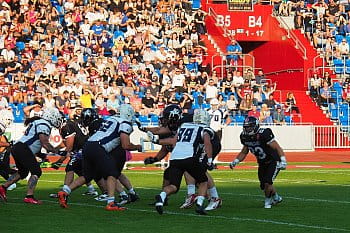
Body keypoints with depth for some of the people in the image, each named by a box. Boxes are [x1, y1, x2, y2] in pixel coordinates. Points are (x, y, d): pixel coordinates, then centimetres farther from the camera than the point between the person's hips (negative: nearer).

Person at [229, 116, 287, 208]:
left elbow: (277, 148, -29)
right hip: (262, 163, 7)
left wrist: (283, 160, -41)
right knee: (263, 186, 10)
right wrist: (235, 161, -6)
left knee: (267, 183, -20)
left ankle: (268, 200, 7)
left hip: (274, 162, -7)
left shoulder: (264, 135, -30)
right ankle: (276, 198, 38)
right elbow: (244, 152, 9)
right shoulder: (245, 137, -8)